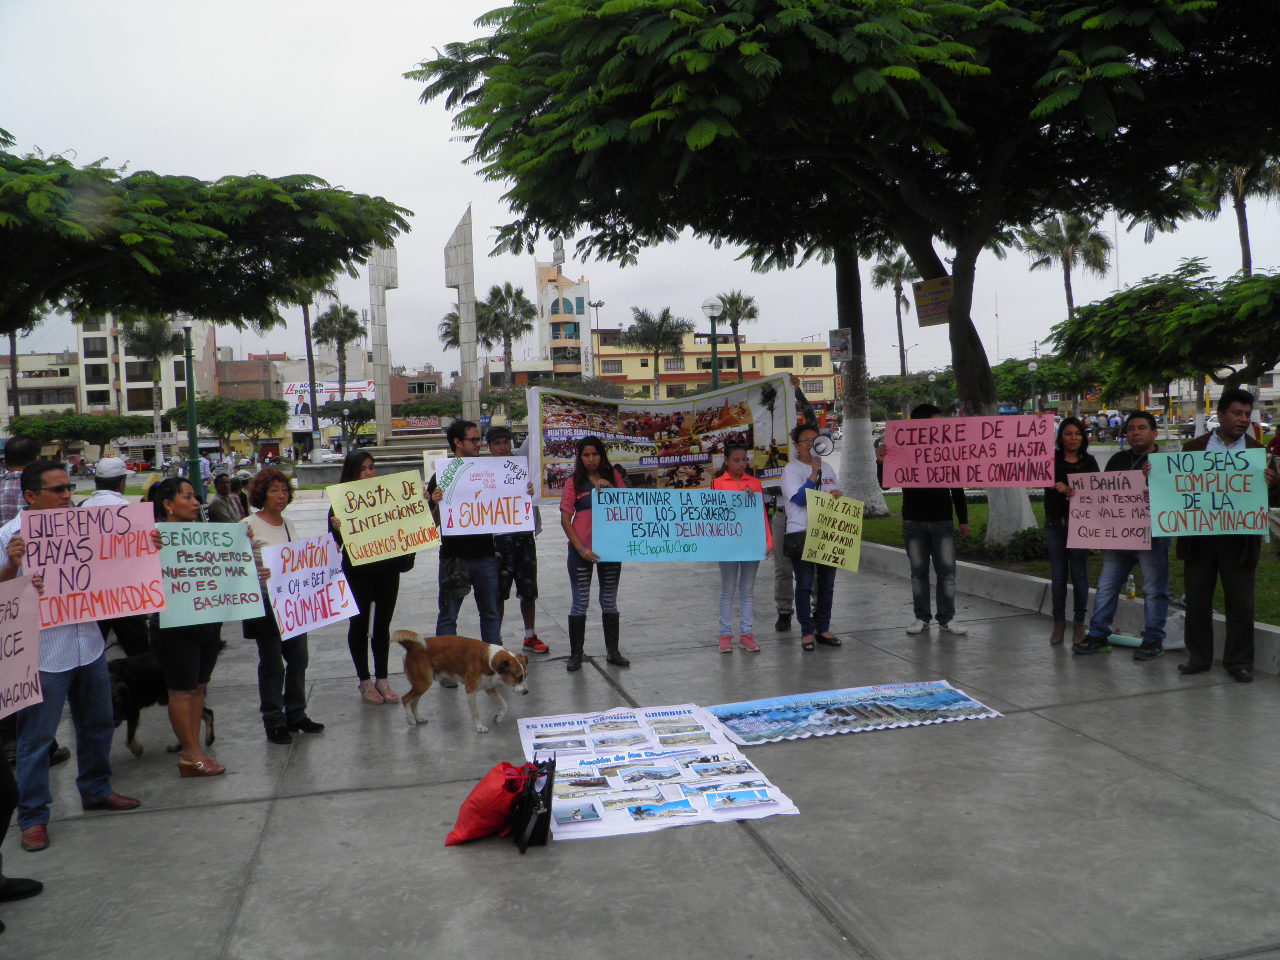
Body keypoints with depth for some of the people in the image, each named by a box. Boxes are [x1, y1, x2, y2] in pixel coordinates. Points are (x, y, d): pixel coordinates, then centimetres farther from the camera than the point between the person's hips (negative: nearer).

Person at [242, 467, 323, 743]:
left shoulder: (288, 524, 11)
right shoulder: (249, 526, -10)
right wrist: (252, 574, -32)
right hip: (265, 603, -7)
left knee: (298, 658, 12)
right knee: (272, 664, 0)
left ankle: (296, 715, 26)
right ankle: (274, 723, 14)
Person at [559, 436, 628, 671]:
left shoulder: (614, 476, 5)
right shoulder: (574, 481, -3)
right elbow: (565, 519, -6)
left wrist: (610, 488, -13)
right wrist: (581, 548, -14)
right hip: (581, 549, -2)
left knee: (609, 601, 12)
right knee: (580, 603, 4)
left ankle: (613, 651, 23)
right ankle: (576, 654, 15)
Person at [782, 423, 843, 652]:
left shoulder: (827, 468, 15)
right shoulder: (791, 470, -3)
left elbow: (838, 498, 20)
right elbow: (800, 498, -16)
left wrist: (838, 495, -3)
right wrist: (814, 473, -18)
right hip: (801, 533, -6)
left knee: (827, 583, 10)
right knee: (805, 584, -3)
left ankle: (823, 629, 20)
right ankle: (807, 632, 5)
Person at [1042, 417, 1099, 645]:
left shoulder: (1089, 461, 6)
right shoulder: (1051, 458, 3)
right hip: (1055, 522, 0)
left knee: (1079, 574, 1)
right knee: (1058, 574, 5)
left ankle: (1079, 624, 13)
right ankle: (1059, 623, 14)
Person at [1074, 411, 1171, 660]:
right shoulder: (1117, 460, 14)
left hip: (1151, 535, -5)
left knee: (1154, 590, 1)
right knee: (1106, 586, 8)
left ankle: (1153, 640, 11)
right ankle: (1098, 635, 15)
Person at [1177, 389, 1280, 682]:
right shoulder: (1193, 447, 7)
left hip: (1239, 540, -1)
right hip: (1198, 538, 1)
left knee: (1240, 604, 6)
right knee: (1197, 602, 9)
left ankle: (1238, 661, 19)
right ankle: (1198, 657, 22)